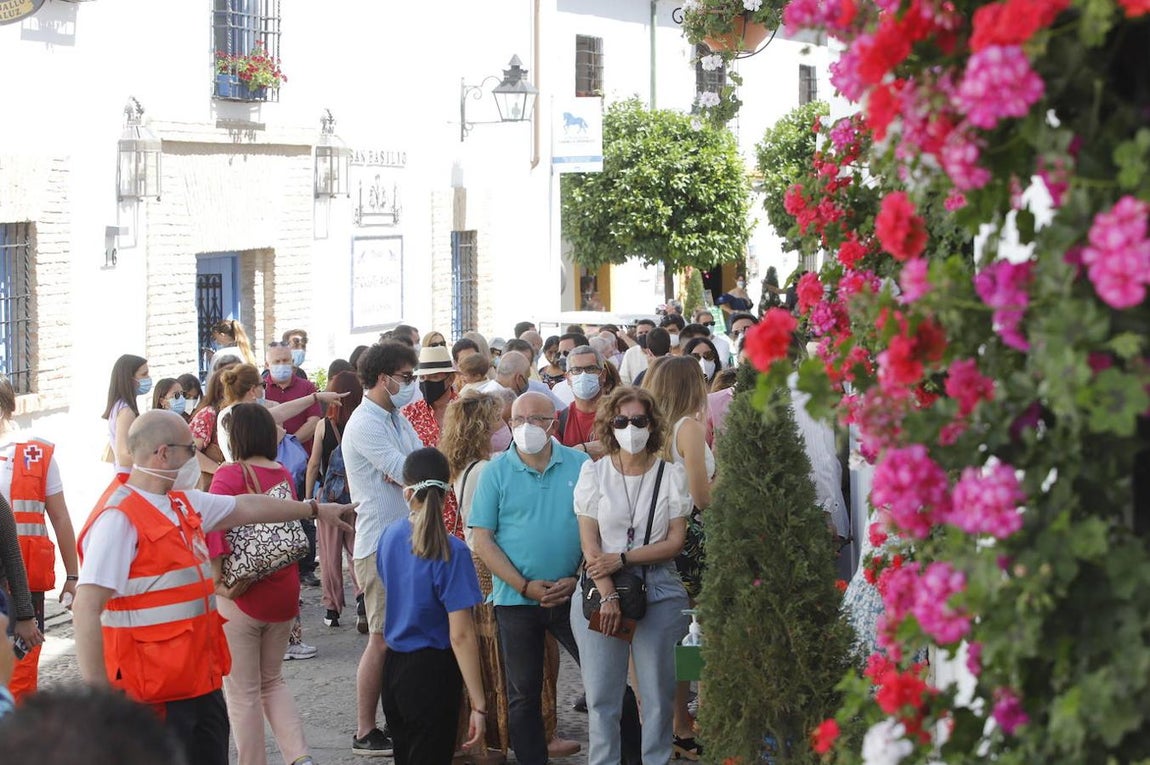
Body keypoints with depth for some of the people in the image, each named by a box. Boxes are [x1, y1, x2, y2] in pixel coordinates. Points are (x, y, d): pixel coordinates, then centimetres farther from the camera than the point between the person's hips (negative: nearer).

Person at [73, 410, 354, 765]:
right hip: (155, 693, -9)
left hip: (202, 678, 9)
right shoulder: (119, 518, -17)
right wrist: (98, 694, -25)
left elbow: (247, 507, 28)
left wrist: (315, 509, 39)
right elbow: (86, 609, -22)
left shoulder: (183, 503, 12)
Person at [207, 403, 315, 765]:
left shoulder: (230, 474, -12)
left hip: (241, 596, -6)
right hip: (283, 591, 6)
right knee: (272, 681, 21)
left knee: (243, 692, 8)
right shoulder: (284, 475, 5)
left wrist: (218, 572, -21)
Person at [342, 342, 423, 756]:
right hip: (380, 545, -9)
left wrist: (407, 472, -13)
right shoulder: (365, 424, -14)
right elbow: (409, 472, -21)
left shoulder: (398, 420, 16)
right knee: (383, 638, -6)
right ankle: (365, 733, 0)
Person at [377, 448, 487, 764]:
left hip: (393, 667, 6)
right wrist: (478, 704, -20)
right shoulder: (452, 552, -20)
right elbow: (461, 635, -22)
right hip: (431, 671, -6)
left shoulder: (390, 536, 0)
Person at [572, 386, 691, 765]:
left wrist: (623, 559, -11)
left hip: (659, 590, 0)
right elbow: (589, 541, -1)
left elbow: (675, 542, -1)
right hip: (601, 590, 0)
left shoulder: (672, 475, 4)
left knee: (658, 693, 2)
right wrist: (608, 595, -11)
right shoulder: (593, 472, 4)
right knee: (601, 694, 1)